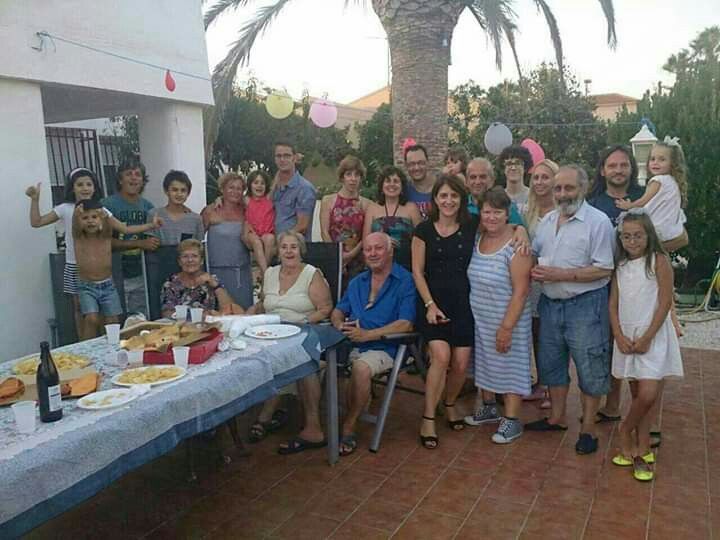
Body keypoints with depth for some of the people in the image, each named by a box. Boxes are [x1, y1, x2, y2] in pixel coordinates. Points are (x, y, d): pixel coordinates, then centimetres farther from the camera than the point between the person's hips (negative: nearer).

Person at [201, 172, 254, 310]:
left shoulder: (245, 212, 8)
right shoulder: (211, 211, -1)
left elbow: (249, 242, 10)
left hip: (243, 271, 3)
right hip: (219, 271, -3)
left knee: (245, 311, 2)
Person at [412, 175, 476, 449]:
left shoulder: (472, 226, 3)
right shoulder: (424, 230, 0)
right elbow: (418, 272, 0)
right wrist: (430, 304, -9)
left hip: (464, 302, 2)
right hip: (435, 302, -2)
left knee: (461, 363, 0)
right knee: (441, 356, -18)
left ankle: (450, 404, 31)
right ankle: (428, 418, -3)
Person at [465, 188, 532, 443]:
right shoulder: (477, 239, 2)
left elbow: (521, 291, -20)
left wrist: (507, 327, -20)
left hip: (506, 321, -7)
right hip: (479, 319, 7)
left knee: (509, 365, 5)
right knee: (485, 362, 19)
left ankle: (512, 420, 19)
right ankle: (489, 407, 38)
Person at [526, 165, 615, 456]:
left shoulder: (597, 222, -12)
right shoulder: (547, 221, 9)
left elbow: (603, 269, -18)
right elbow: (534, 254, 18)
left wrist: (559, 274, -21)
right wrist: (533, 269, -5)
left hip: (585, 304, -7)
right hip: (550, 302, 7)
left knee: (589, 367, 4)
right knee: (551, 362, 17)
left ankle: (588, 427, 19)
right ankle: (557, 417, 34)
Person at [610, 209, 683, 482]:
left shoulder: (658, 260, -7)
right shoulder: (621, 265, 8)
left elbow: (665, 303, -10)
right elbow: (613, 304, 6)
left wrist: (646, 338, -13)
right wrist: (619, 336, -7)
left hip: (653, 336, -4)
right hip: (627, 336, 5)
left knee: (648, 394, -13)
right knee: (637, 393, 10)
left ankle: (625, 430, 13)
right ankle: (642, 450, 20)